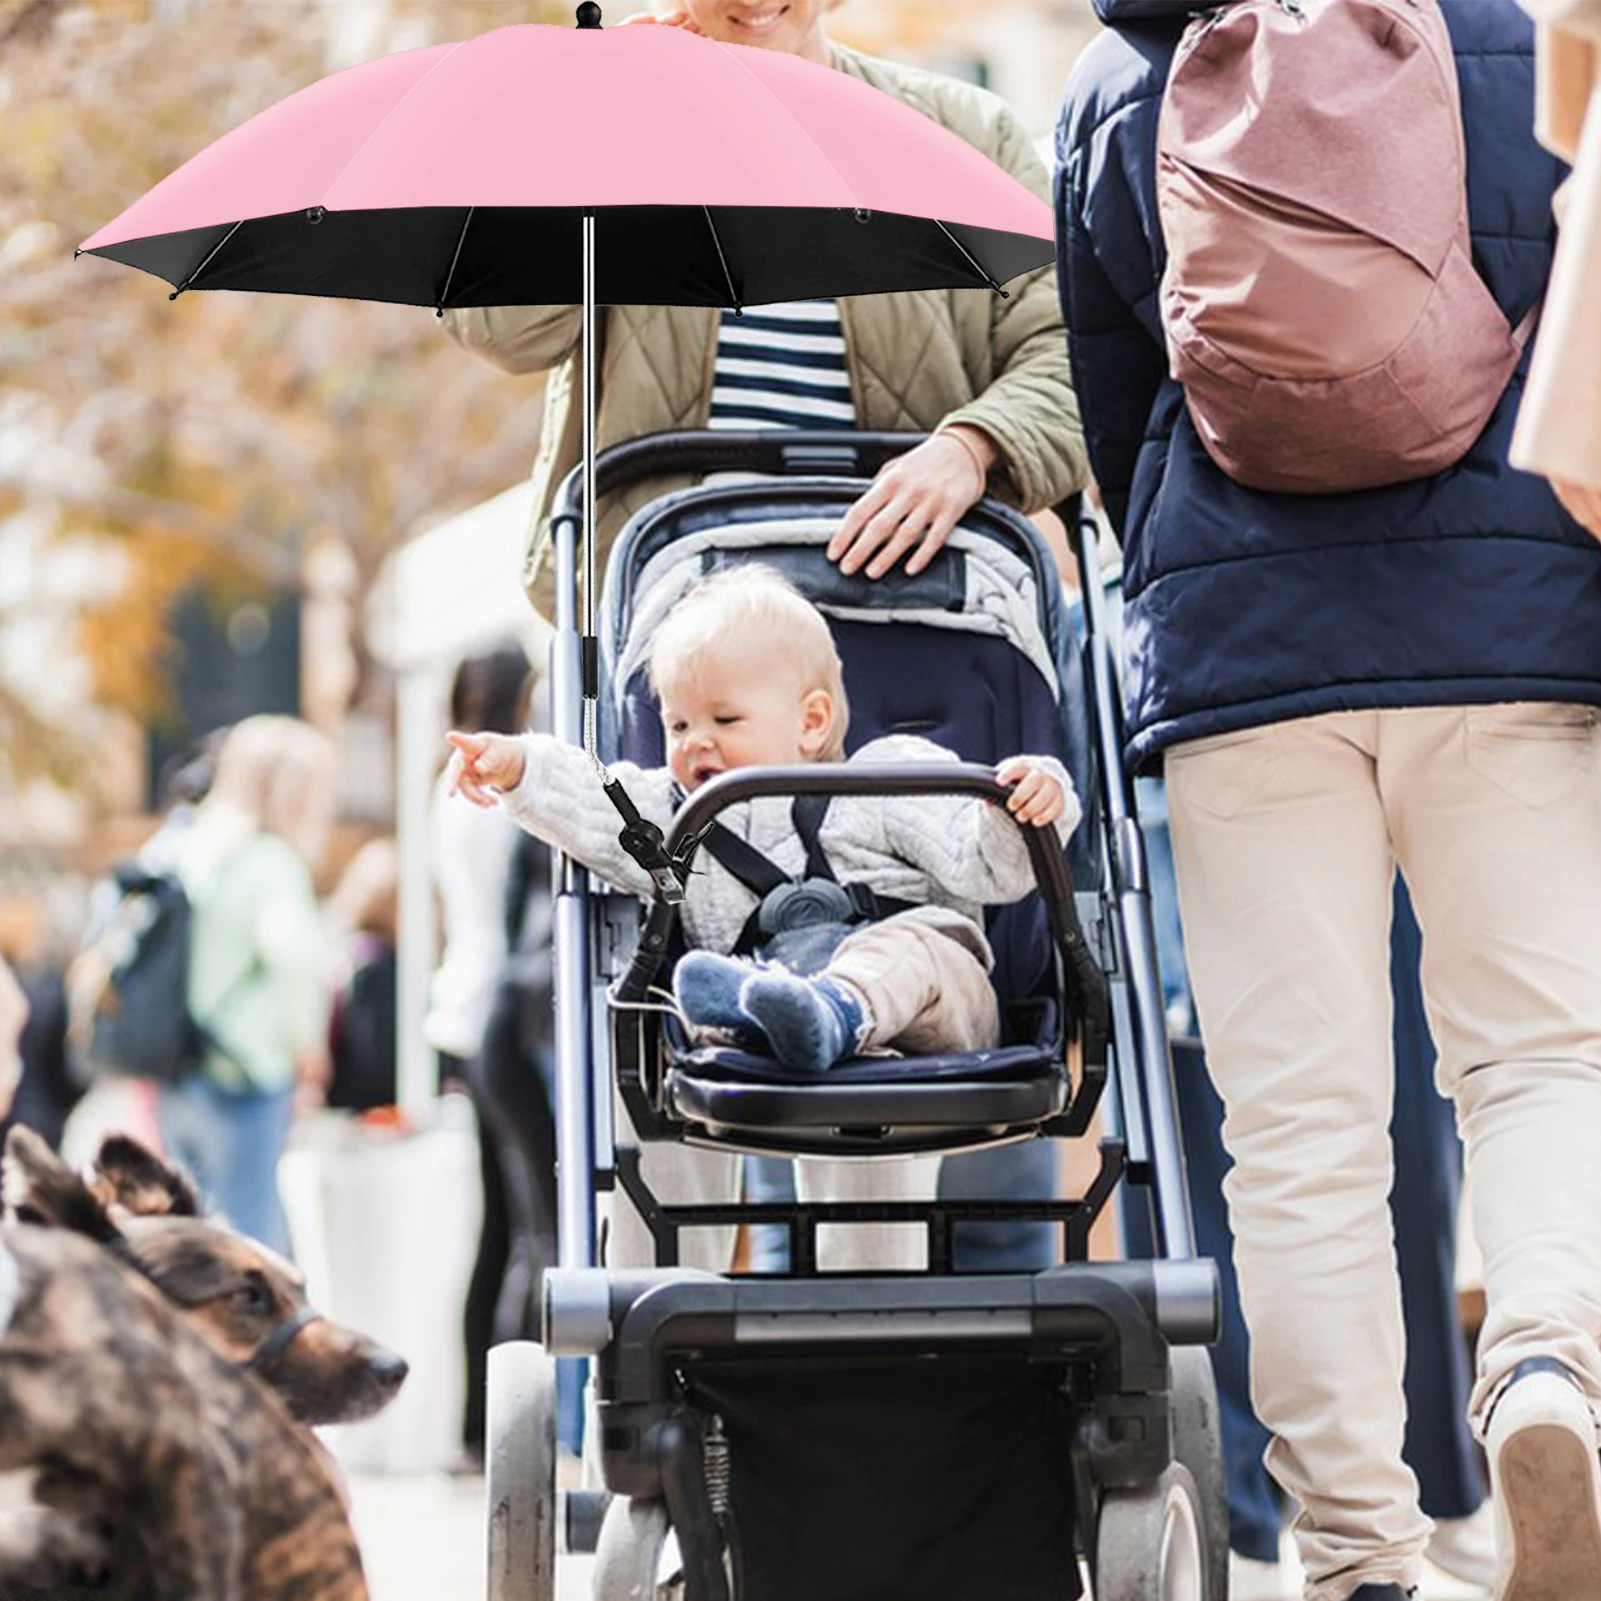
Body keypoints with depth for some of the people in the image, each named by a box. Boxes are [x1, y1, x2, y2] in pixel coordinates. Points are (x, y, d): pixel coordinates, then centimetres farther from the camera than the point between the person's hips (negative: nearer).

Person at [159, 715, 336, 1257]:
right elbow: (292, 947, -31)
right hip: (245, 1083, -8)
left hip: (176, 1085, 8)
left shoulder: (189, 852, 11)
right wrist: (308, 1040, -16)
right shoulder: (271, 862, -12)